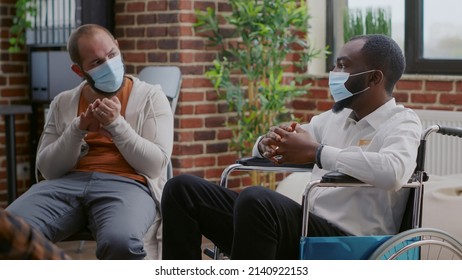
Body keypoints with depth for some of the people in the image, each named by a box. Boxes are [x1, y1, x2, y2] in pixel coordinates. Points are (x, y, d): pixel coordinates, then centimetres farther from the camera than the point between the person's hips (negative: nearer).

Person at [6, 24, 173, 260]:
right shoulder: (63, 103, 18)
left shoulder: (150, 97, 11)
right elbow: (47, 168, 10)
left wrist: (116, 124, -10)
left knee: (120, 242, -40)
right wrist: (79, 128, -5)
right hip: (68, 182, 3)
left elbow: (155, 165, 1)